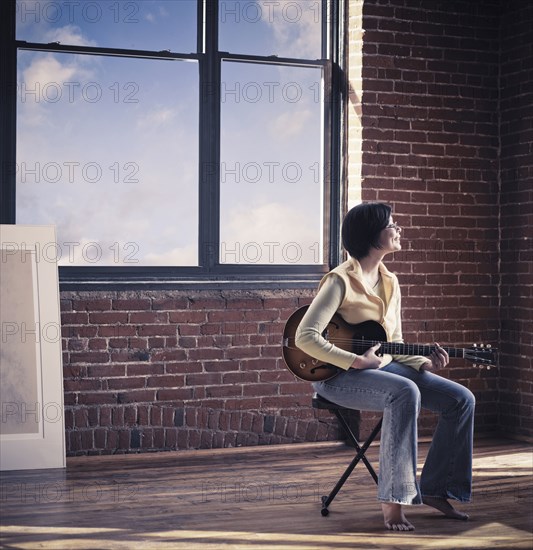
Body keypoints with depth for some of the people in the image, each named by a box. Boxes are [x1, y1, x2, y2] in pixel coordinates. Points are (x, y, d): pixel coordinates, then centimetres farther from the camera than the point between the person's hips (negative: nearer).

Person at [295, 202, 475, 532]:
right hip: (339, 375, -8)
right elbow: (305, 337, -21)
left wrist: (425, 363, -4)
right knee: (405, 392, -37)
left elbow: (395, 344, 16)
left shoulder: (390, 282, 11)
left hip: (383, 367, 8)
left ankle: (433, 490, 6)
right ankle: (393, 502, -31)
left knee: (461, 399, -7)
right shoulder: (341, 280, -14)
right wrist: (358, 362, -24)